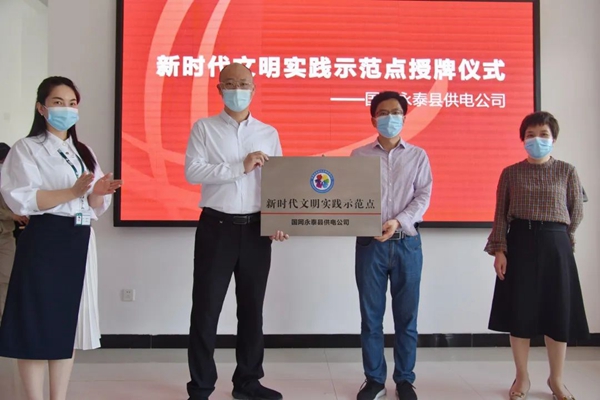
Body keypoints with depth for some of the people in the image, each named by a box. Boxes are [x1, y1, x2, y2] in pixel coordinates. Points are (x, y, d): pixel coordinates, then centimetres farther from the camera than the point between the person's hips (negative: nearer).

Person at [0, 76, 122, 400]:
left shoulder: (83, 152, 16)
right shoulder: (27, 148, -2)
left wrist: (98, 194, -9)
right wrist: (73, 192, -24)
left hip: (78, 243, 6)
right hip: (43, 242, -6)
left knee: (67, 324, 11)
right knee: (36, 324, -2)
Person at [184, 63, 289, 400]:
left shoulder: (269, 133, 9)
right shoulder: (204, 128, 1)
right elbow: (192, 172, -12)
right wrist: (241, 167, -17)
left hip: (256, 229, 3)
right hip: (216, 227, -2)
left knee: (252, 308, 12)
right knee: (206, 309, 3)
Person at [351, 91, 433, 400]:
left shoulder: (418, 156, 9)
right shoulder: (359, 156, 8)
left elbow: (423, 197, 0)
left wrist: (398, 221, -17)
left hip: (407, 243, 0)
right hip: (369, 242, 0)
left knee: (406, 316, 6)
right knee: (370, 315, 5)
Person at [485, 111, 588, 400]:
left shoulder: (567, 172, 3)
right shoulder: (510, 173, 3)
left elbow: (576, 212, 10)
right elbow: (501, 214, 1)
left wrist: (559, 239, 11)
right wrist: (499, 249, -8)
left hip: (555, 245, 1)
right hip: (519, 244, 0)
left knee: (558, 311, 4)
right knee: (519, 311, 3)